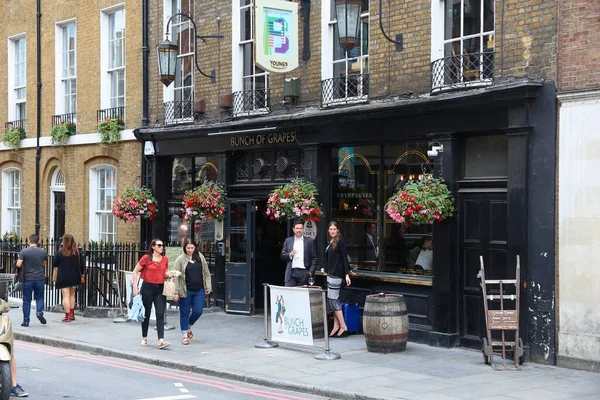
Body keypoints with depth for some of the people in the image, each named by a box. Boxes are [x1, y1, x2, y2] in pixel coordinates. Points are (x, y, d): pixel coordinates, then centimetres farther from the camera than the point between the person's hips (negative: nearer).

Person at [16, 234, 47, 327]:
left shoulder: (24, 252, -9)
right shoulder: (43, 252, 0)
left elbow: (18, 265, -14)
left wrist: (24, 266, 7)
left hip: (28, 279, -2)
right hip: (40, 278, 2)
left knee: (26, 300, 6)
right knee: (39, 297, 17)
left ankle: (26, 321, 9)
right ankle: (39, 312, -7)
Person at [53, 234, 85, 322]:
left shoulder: (60, 253, -11)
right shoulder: (77, 252, -2)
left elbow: (55, 264, -2)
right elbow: (82, 264, 2)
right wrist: (82, 274, 16)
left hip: (63, 278, -4)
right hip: (74, 277, 4)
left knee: (66, 296, -1)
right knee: (72, 295, 19)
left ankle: (67, 316, -4)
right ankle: (72, 314, 22)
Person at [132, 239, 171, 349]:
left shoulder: (165, 259, 7)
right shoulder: (146, 258, -5)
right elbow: (135, 271, -1)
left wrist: (169, 275, -3)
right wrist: (135, 286, -8)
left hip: (160, 288, 3)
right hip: (148, 287, -3)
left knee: (160, 314, -8)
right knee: (146, 314, 8)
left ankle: (161, 340, -15)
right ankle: (144, 338, 24)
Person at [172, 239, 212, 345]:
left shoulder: (200, 257, 6)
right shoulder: (180, 259, -5)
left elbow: (206, 273, 12)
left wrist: (208, 287, 7)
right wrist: (176, 292, -12)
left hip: (199, 290, 3)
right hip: (185, 291, -3)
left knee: (198, 311, 1)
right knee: (184, 313, 5)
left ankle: (189, 327, 29)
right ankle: (185, 335, 17)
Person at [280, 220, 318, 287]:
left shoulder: (309, 241, 5)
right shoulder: (288, 240, 11)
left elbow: (314, 258, 3)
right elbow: (282, 256, 11)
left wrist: (311, 271, -6)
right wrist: (290, 254, -10)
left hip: (304, 272, -1)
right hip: (291, 272, 1)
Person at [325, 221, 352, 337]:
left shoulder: (340, 242, -10)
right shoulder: (330, 242, 14)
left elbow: (344, 258, -15)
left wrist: (347, 274, -20)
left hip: (337, 274, -9)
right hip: (331, 273, 9)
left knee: (333, 299, -8)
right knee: (333, 300, 8)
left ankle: (343, 327, -4)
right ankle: (336, 326, 11)